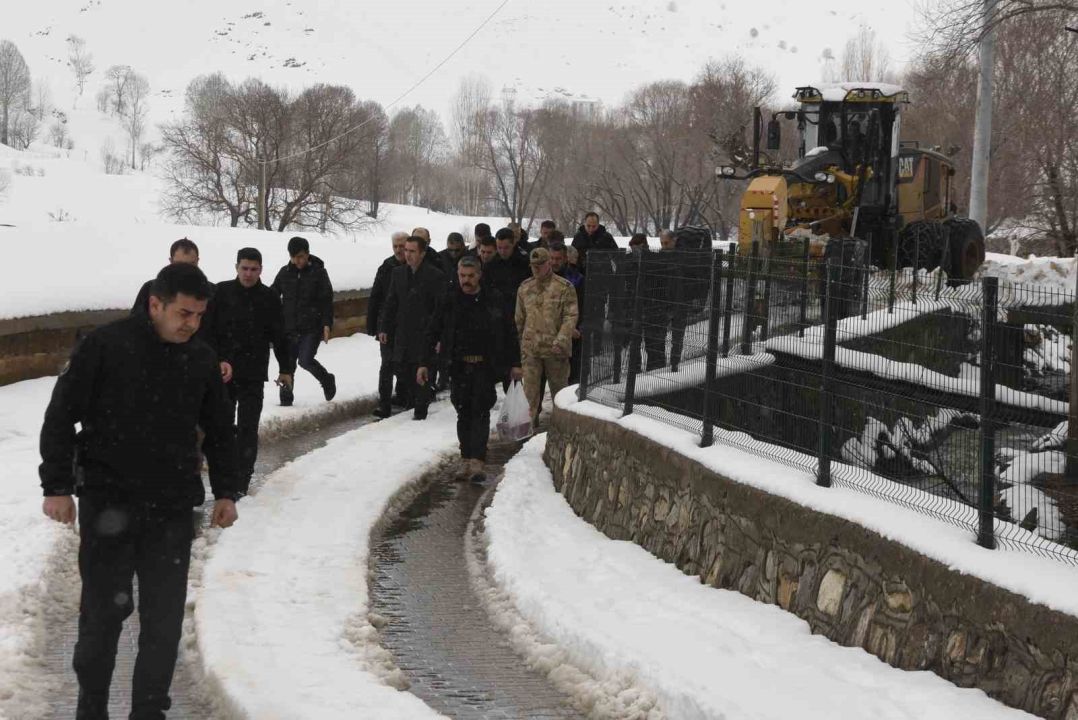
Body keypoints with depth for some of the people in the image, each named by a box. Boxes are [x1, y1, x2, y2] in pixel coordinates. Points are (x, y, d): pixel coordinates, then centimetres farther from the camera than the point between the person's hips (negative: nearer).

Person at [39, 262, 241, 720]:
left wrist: (226, 491, 13)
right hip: (107, 503, -3)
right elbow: (61, 416, -6)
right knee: (105, 609, 1)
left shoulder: (202, 360, 5)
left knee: (165, 615, 3)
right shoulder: (105, 346, -9)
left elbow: (219, 430, 18)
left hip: (173, 508, 4)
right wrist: (57, 486, -9)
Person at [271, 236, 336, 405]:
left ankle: (327, 380, 12)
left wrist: (327, 324, -12)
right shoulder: (284, 273, 6)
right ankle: (286, 398, 15)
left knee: (305, 360, -15)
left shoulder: (318, 272, -2)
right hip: (289, 328, 4)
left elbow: (327, 301, -3)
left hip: (312, 328, -4)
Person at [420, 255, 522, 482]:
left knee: (481, 412, -8)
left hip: (485, 367, -2)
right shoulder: (449, 302, 3)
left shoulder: (493, 301, 1)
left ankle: (477, 462, -13)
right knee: (463, 413, 5)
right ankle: (466, 459, 12)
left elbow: (510, 333, 7)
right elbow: (433, 334, 7)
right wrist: (425, 364, 2)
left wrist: (514, 364, 6)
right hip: (459, 367, 2)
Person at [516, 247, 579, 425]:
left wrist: (561, 340, -21)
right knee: (530, 390, -2)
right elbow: (519, 319, 17)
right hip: (530, 349, 3)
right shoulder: (525, 288, 9)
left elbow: (571, 316, -10)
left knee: (559, 387, 10)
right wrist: (518, 344, 14)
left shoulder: (564, 287, -5)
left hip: (555, 350, -3)